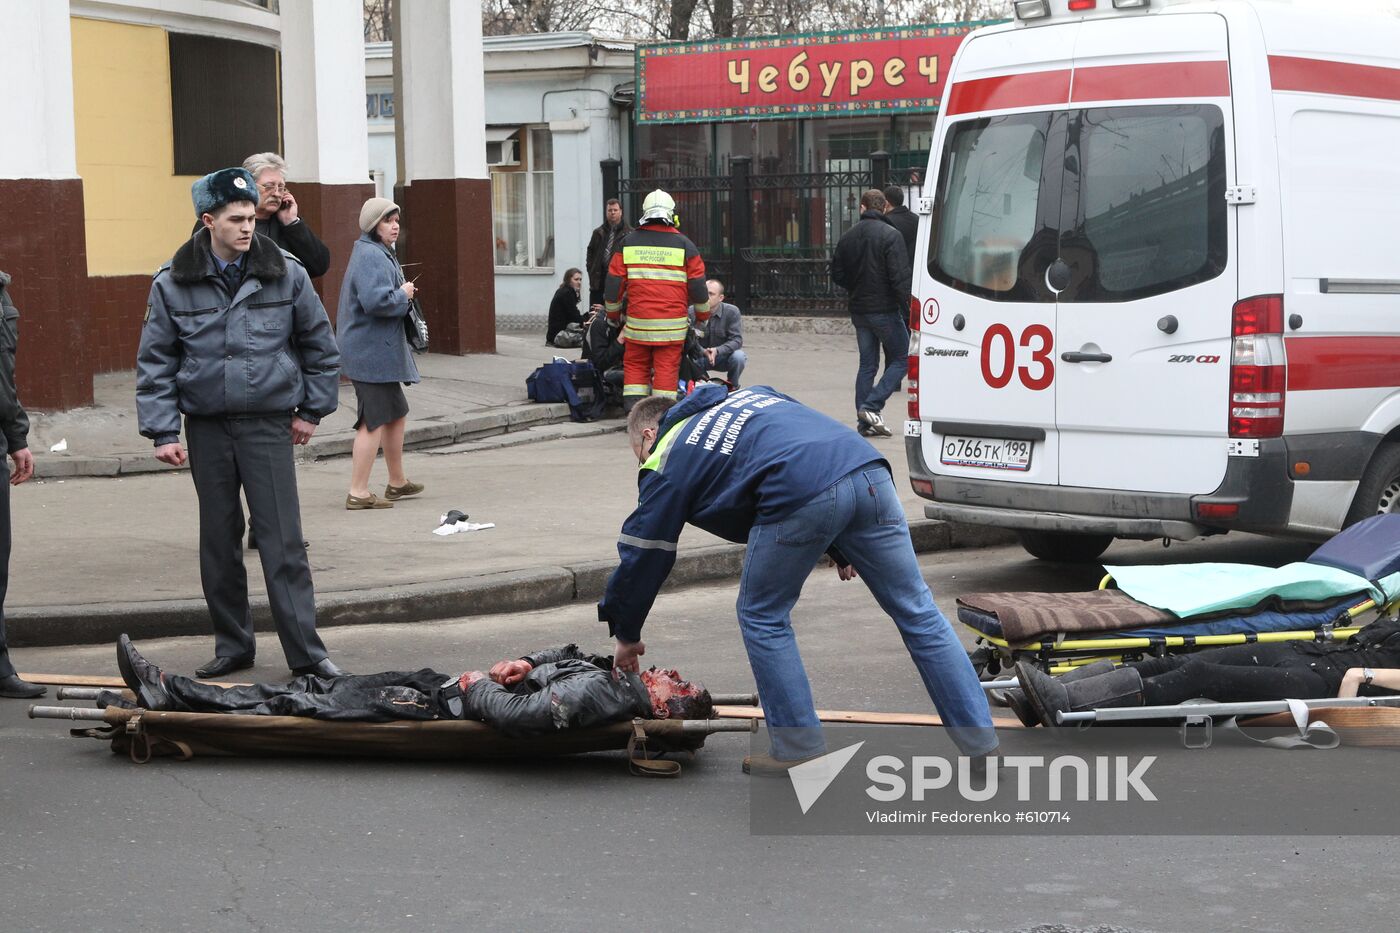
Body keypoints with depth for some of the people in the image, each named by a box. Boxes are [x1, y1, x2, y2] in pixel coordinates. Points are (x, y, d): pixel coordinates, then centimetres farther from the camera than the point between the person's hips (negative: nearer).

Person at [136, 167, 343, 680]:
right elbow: (155, 362, 3)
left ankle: (306, 651, -2)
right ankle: (232, 645, 20)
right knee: (218, 542, 9)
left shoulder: (285, 272, -1)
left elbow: (320, 345, 10)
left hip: (269, 423, -1)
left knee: (283, 541, -5)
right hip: (207, 426, 1)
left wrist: (312, 410, 8)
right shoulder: (173, 283, -2)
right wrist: (162, 431, -4)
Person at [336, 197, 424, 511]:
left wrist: (402, 294, 11)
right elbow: (375, 300, -29)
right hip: (371, 353, -11)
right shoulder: (370, 256, -17)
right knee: (374, 421, -9)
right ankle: (358, 493, -7)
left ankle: (397, 482, 33)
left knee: (397, 414, 21)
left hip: (381, 350, 11)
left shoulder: (381, 254, 18)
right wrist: (403, 295, -13)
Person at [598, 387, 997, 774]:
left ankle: (800, 750, 18)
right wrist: (845, 546, 35)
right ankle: (980, 743, 15)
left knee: (762, 617, 17)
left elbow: (643, 555, 25)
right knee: (917, 612, 12)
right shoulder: (750, 394, 38)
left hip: (800, 494, -6)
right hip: (870, 473, 6)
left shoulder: (668, 458, 21)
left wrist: (627, 635, 38)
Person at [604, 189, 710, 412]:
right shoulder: (683, 244, 1)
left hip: (637, 320, 1)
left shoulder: (628, 243, 5)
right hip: (671, 324, -1)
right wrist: (703, 316, 17)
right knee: (667, 367, 2)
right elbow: (698, 285, 3)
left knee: (635, 364, 11)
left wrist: (613, 314, 21)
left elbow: (614, 283, 7)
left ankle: (633, 410, 5)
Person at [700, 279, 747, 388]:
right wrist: (703, 351, -38)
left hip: (723, 356, 0)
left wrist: (717, 350, -37)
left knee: (738, 356, -33)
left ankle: (732, 387, -2)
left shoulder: (731, 312, -16)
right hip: (701, 357, 0)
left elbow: (736, 340, -20)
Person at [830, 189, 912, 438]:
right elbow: (900, 277, -19)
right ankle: (872, 406, -9)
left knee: (867, 364, 12)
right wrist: (908, 312, -17)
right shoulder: (890, 235, -13)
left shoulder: (849, 237, 6)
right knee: (902, 358, 4)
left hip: (859, 311, 6)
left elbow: (837, 274, 12)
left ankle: (864, 421, 9)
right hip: (885, 311, -6)